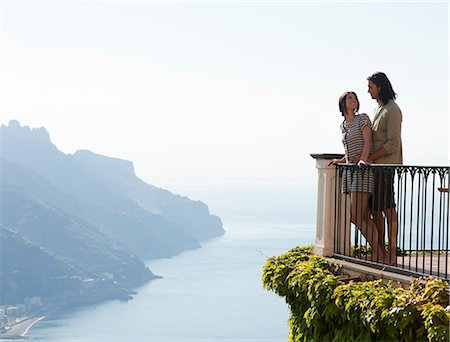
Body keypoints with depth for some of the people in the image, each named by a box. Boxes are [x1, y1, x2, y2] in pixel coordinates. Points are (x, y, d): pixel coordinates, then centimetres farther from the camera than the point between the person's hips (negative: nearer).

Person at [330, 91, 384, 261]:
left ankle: (378, 252, -9)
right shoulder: (343, 126, 18)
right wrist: (340, 161, 16)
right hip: (350, 172, 8)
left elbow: (367, 142, -14)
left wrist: (363, 160, -28)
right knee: (365, 218, 4)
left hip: (363, 171, -8)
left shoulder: (362, 118, -2)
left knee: (356, 216, -14)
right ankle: (378, 253, 6)